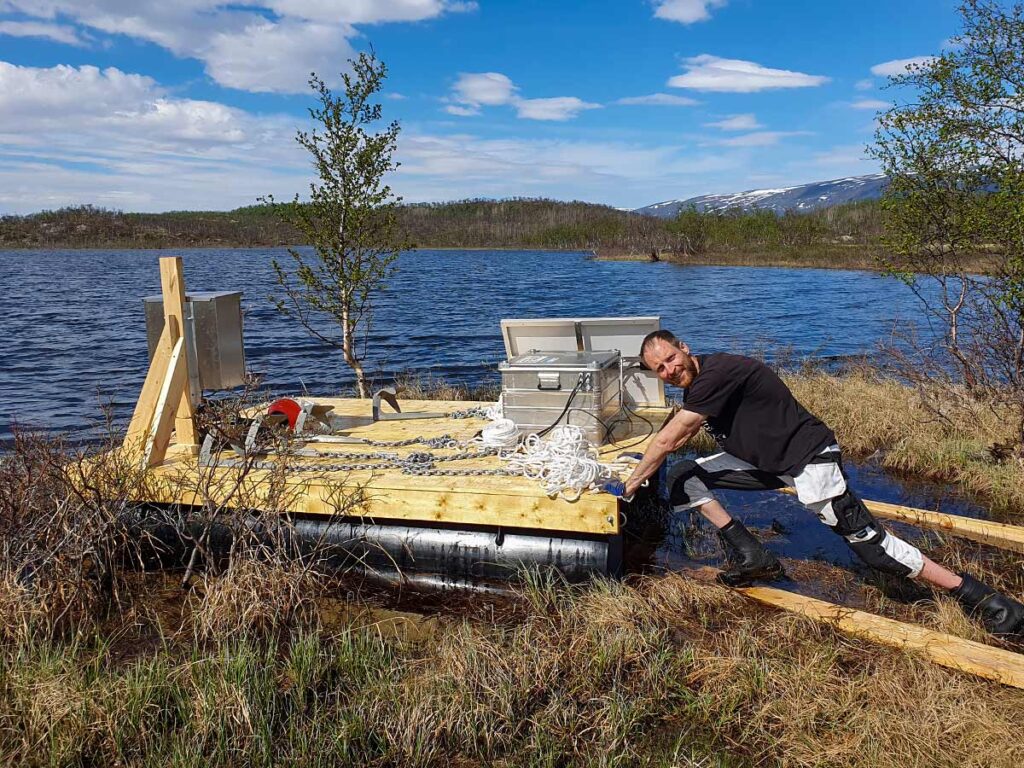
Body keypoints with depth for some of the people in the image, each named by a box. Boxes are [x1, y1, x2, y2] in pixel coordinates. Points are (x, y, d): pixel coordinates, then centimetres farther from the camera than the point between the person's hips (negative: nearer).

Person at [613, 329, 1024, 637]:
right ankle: (752, 557, -2)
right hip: (764, 463, 9)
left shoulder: (716, 372, -25)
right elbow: (678, 439, 26)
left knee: (867, 540, -11)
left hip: (808, 457, -9)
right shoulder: (694, 387, 5)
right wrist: (647, 464, 19)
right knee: (682, 476, 1)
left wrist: (632, 482, -11)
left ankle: (974, 594, 1)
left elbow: (666, 440, -22)